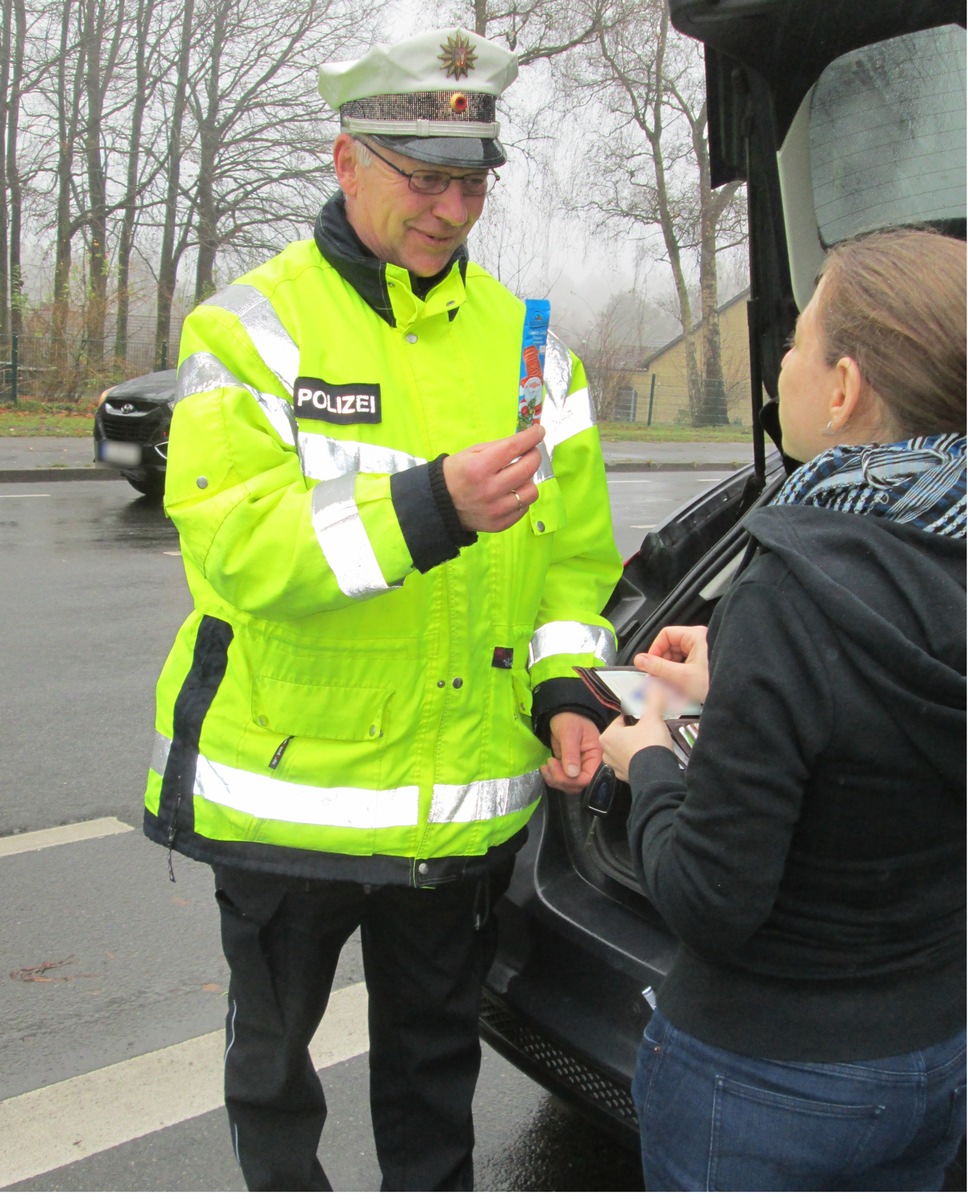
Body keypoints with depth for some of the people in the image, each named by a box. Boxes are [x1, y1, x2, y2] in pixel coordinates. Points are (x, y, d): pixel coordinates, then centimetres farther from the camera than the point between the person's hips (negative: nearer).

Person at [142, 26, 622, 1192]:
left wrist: (565, 687, -7)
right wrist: (428, 506, -34)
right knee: (273, 1051, 21)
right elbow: (227, 540, -22)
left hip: (470, 797, 3)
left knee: (435, 1051, 22)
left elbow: (576, 546, 7)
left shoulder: (525, 340, 4)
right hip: (289, 782, -2)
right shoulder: (253, 328, -9)